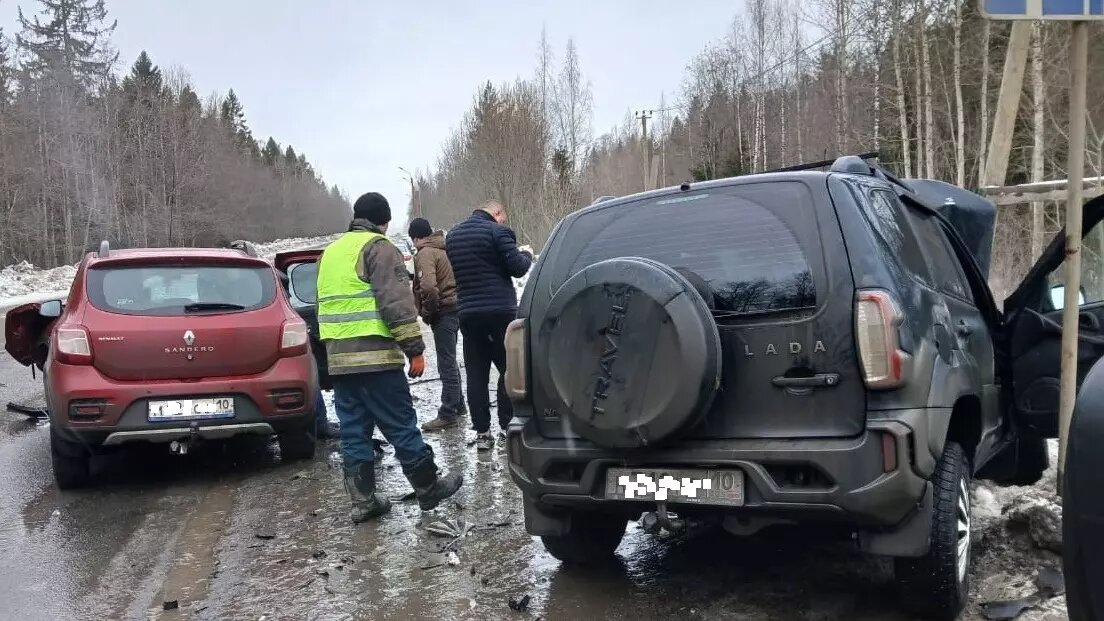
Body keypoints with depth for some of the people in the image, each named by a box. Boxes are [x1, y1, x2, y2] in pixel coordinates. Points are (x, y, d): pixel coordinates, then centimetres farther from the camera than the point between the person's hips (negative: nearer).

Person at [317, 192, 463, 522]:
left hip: (338, 358, 8)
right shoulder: (378, 247, -6)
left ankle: (363, 500, 13)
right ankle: (429, 488, 12)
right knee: (400, 425, 1)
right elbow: (397, 303, -15)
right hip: (375, 355, -7)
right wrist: (415, 348, -13)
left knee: (353, 430, 10)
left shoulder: (330, 251, 21)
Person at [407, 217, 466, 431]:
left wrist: (427, 312, -11)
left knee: (447, 364, -6)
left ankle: (448, 414, -3)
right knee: (450, 362, 19)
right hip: (456, 308, 9)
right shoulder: (444, 248, 15)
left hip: (443, 311, -9)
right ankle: (458, 406, 29)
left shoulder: (425, 253, -12)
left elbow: (428, 287, -27)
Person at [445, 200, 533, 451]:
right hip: (500, 310, -5)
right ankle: (508, 425, 8)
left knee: (476, 374, 6)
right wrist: (526, 254, 11)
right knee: (509, 369, 7)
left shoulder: (452, 235, 14)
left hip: (467, 313, 5)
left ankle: (482, 432, 7)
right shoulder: (497, 231, -8)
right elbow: (517, 268, -9)